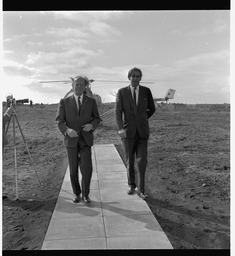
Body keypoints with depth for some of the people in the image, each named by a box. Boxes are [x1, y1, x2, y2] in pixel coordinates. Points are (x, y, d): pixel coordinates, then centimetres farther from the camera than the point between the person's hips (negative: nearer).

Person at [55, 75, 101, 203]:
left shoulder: (91, 101, 4)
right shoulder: (64, 102, 1)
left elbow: (97, 119, 8)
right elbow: (59, 121, -3)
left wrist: (91, 125, -15)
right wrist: (67, 130, -23)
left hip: (85, 140, 0)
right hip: (71, 140, 0)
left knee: (86, 169, -9)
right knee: (73, 170, 7)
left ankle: (85, 194, 12)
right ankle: (77, 194, 27)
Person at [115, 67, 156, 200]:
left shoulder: (146, 91, 3)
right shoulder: (121, 92, -1)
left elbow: (152, 109, 16)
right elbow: (118, 111, -10)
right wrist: (120, 128, -24)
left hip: (142, 131, 0)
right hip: (128, 131, 0)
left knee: (142, 161, -6)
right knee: (130, 160, 9)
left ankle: (141, 189, 5)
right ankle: (132, 185, 26)